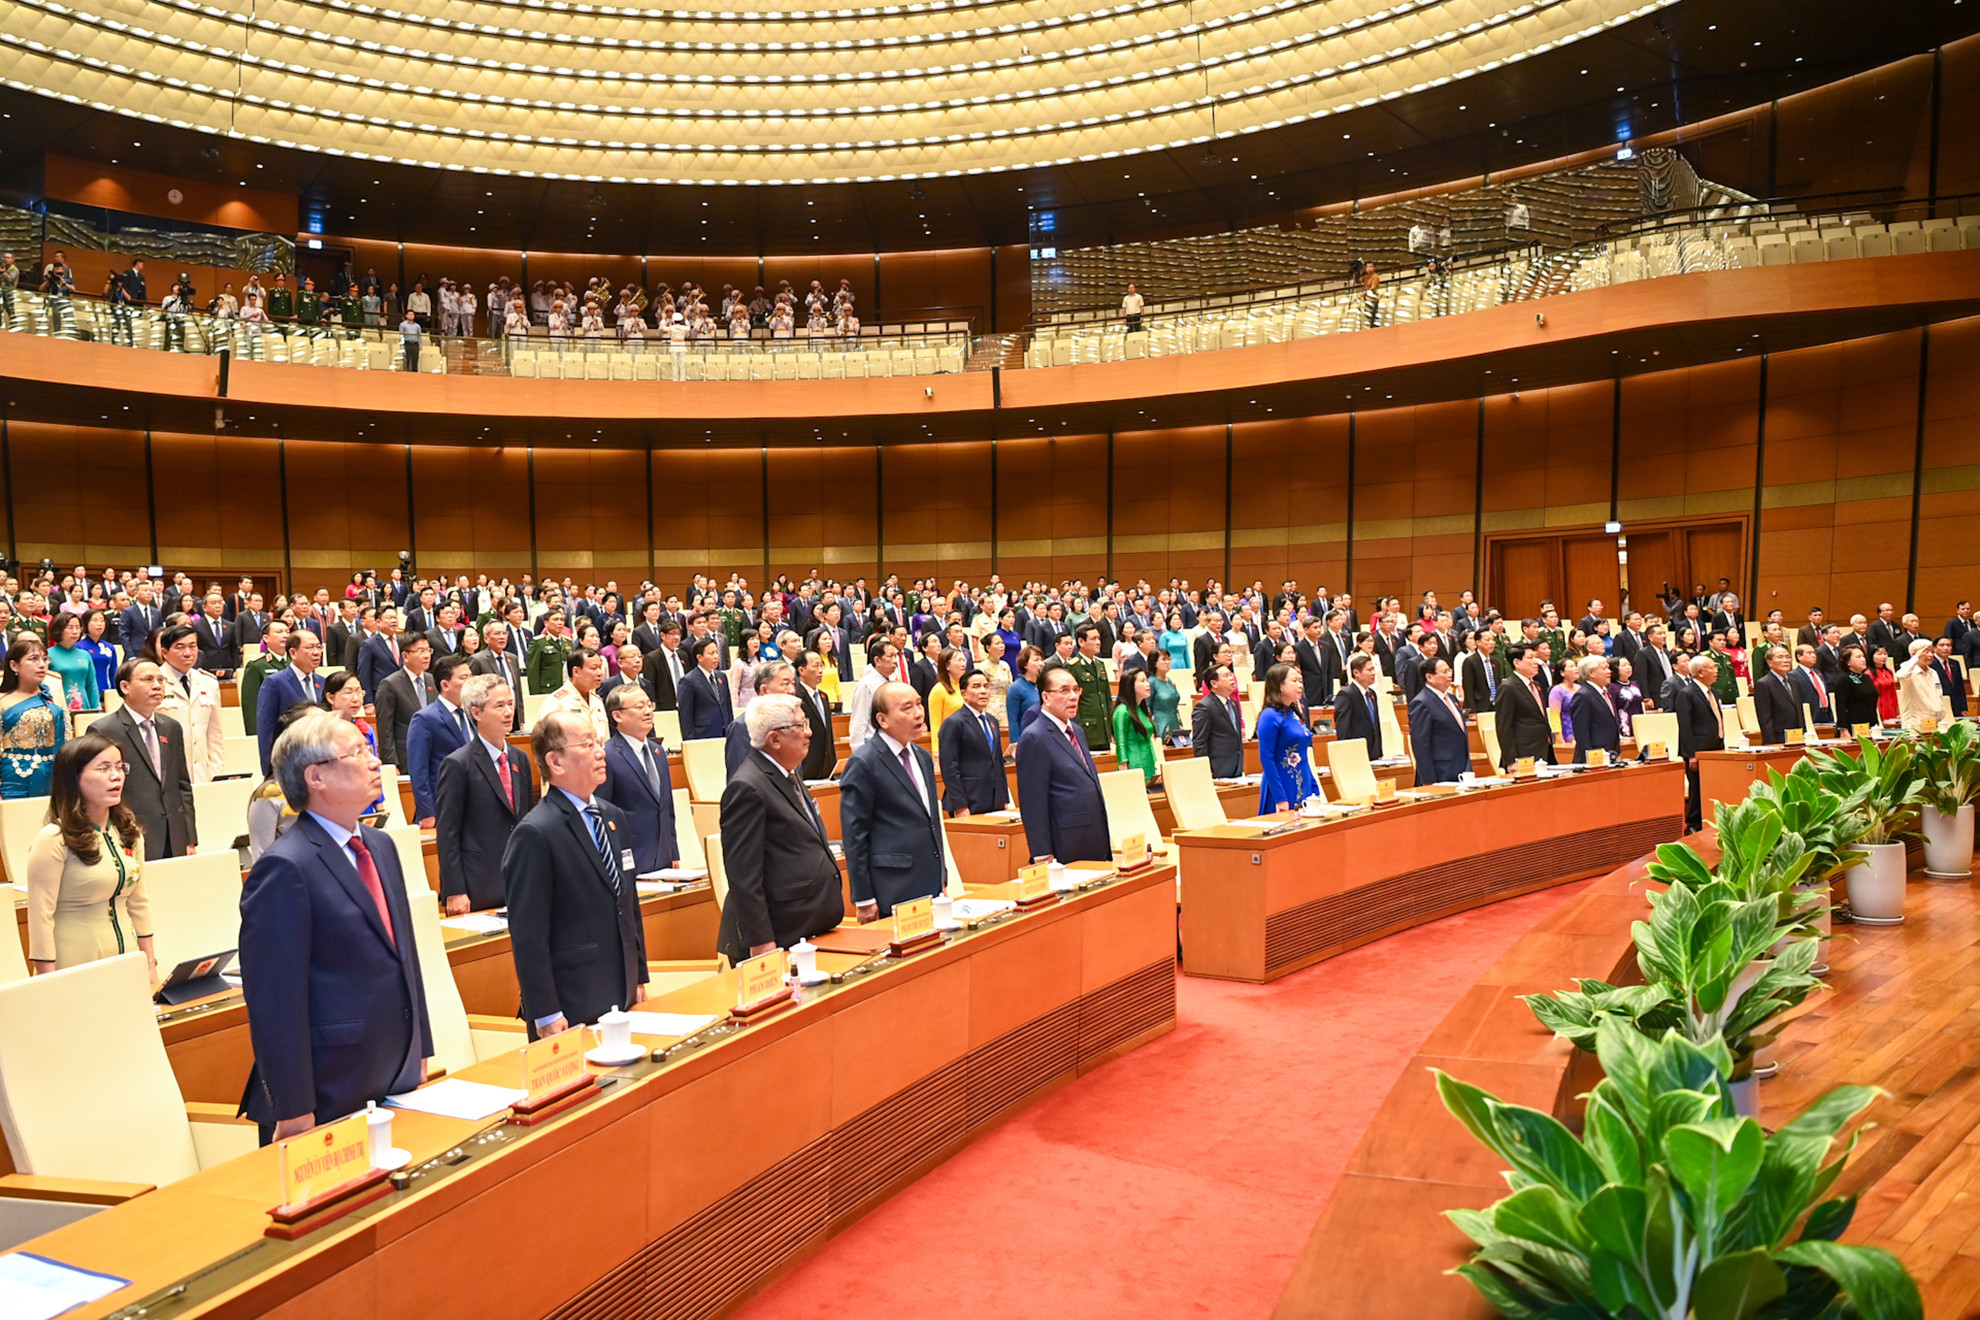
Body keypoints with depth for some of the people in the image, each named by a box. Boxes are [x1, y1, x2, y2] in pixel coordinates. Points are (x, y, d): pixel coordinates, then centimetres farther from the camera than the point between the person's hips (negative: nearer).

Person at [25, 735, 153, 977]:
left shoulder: (128, 832, 4)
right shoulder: (53, 841, -14)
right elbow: (40, 919, -14)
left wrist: (150, 965, 9)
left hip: (126, 963, 5)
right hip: (75, 973, -5)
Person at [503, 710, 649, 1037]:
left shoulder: (614, 817, 11)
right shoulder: (534, 835, -15)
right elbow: (528, 935, -16)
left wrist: (639, 977, 15)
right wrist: (546, 1016, -16)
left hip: (623, 999, 7)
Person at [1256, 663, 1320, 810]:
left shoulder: (1295, 714, 13)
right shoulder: (1270, 716, -12)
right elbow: (1266, 759, -16)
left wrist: (1315, 791, 14)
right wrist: (1280, 798, -19)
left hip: (1304, 790, 8)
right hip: (1284, 792, -8)